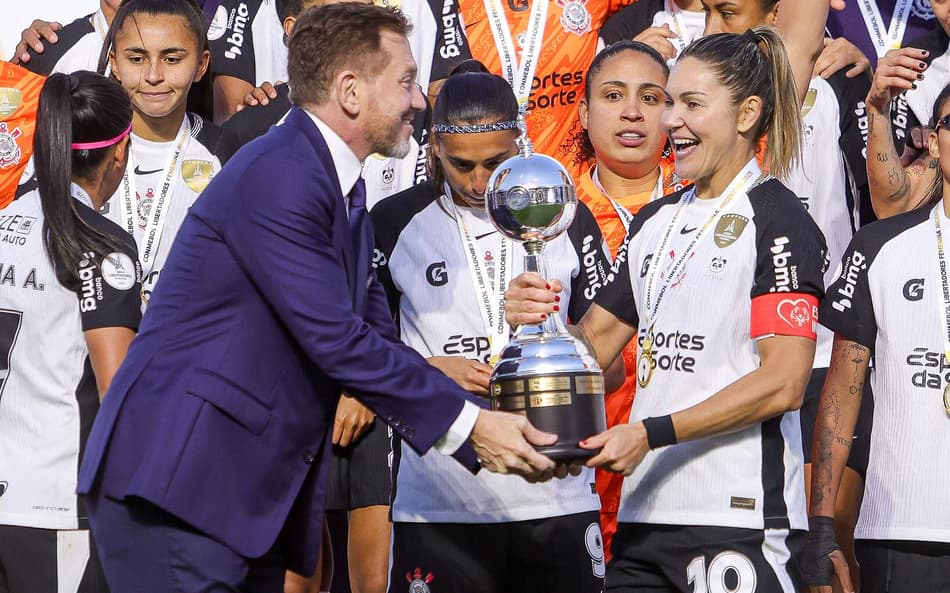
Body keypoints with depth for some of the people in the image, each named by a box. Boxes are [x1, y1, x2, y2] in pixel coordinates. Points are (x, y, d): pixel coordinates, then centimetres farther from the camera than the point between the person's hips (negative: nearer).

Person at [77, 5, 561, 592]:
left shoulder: (343, 196, 16)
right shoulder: (278, 176, -15)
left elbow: (378, 340, 17)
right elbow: (336, 341, -19)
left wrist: (496, 429, 7)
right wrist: (468, 424, -12)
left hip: (248, 494, 9)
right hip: (175, 484, -9)